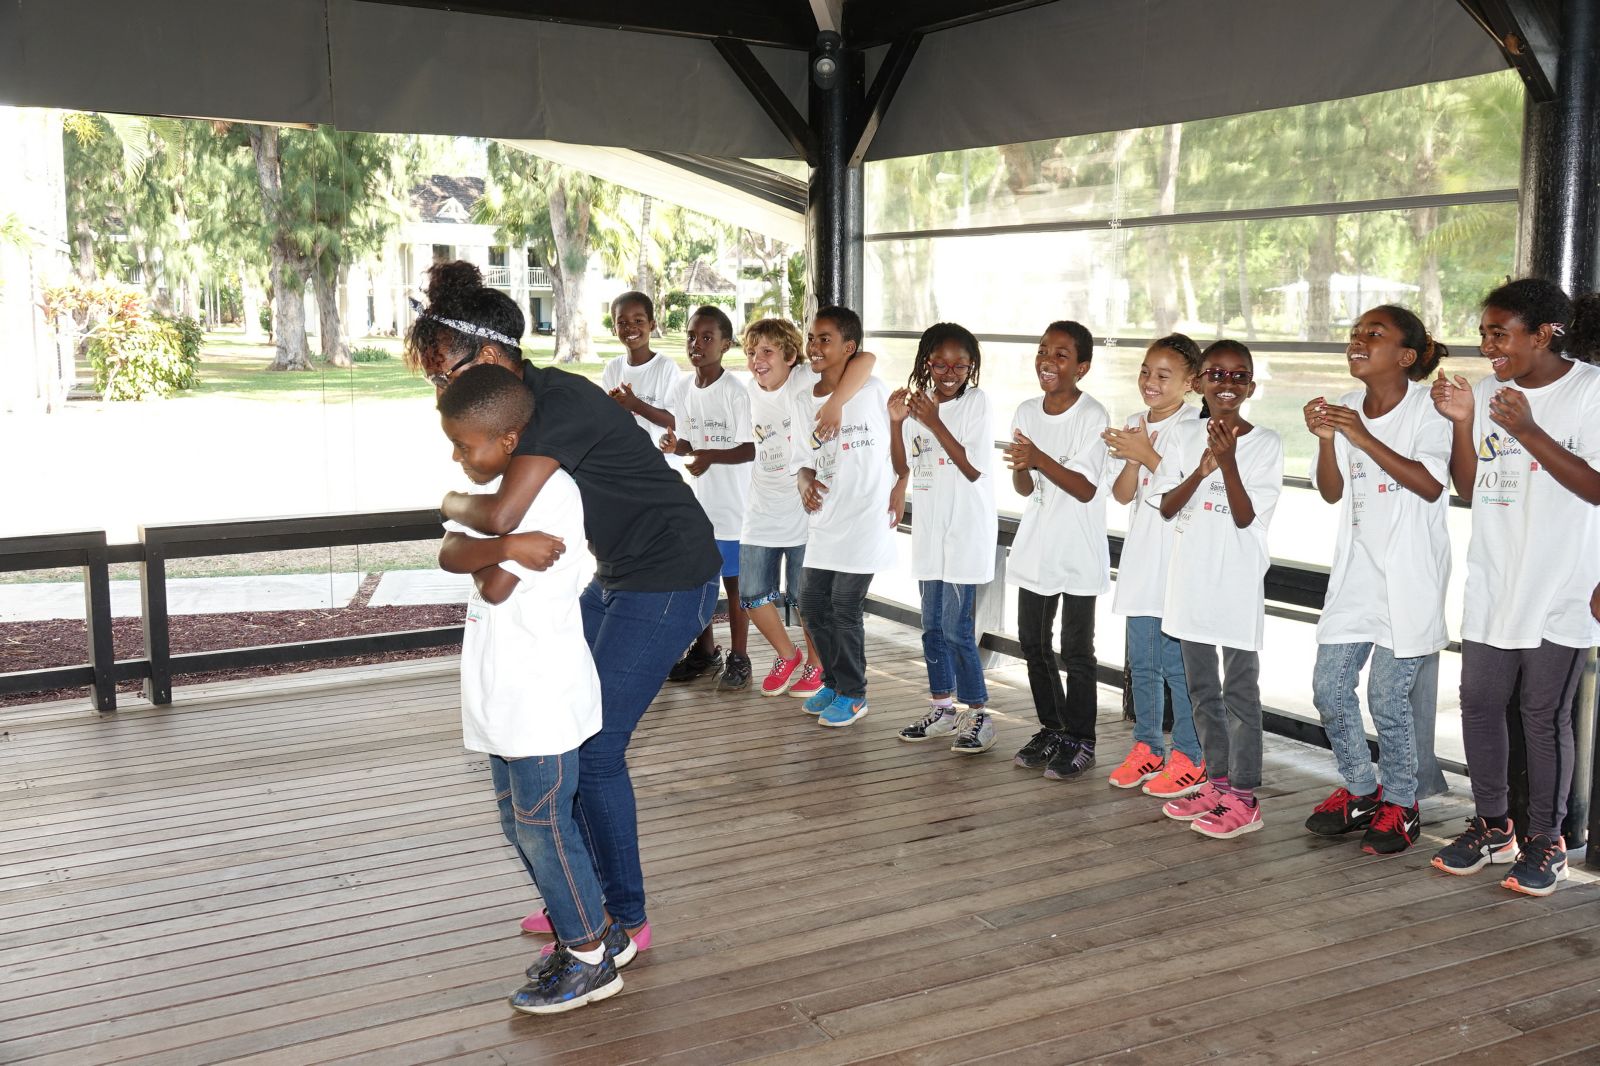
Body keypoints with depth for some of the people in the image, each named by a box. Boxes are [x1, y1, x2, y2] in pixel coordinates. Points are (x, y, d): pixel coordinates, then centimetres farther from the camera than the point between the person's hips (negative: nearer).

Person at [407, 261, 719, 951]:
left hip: (670, 582, -9)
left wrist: (451, 502, -12)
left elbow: (498, 514, -35)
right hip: (617, 578, 9)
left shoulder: (560, 401, -24)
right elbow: (463, 550, -6)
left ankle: (624, 921, 13)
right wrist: (506, 546, -29)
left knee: (596, 751, -4)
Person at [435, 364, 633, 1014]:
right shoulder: (493, 485, 10)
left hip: (542, 696, -10)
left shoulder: (548, 493, -20)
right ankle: (599, 934, 30)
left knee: (543, 827, 0)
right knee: (520, 825, 17)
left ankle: (591, 962, 15)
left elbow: (495, 585, -23)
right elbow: (449, 552, 1)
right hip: (504, 694, 10)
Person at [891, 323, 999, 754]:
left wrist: (934, 423, -21)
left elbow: (974, 468, -15)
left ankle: (978, 715, 5)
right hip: (930, 529, 6)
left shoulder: (976, 402, -8)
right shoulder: (918, 403, 7)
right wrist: (896, 423, -9)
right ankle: (943, 709, 26)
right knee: (933, 625, 13)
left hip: (966, 531, -6)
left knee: (956, 628, -7)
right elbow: (903, 469, 6)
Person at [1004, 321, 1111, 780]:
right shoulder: (1026, 412, 3)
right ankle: (1050, 729, 28)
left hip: (1078, 550, -6)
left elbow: (1086, 489, -18)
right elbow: (1025, 490, 5)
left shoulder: (1092, 416, -13)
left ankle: (1079, 741, 12)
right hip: (1037, 545, 6)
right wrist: (1020, 469, -18)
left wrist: (1041, 459, -30)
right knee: (1033, 642, 13)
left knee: (1076, 650, 0)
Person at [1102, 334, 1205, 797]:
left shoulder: (1195, 427, -10)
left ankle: (1189, 758, 8)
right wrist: (1133, 459, -14)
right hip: (1141, 562, 7)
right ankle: (1147, 748, 27)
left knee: (1177, 663, -2)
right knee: (1142, 663, 15)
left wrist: (1147, 455, -21)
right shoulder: (1134, 426, 10)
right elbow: (1122, 495, 5)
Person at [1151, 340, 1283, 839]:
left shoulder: (1266, 443, -5)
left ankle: (1243, 797, 6)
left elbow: (1245, 516, -12)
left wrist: (1228, 462, -25)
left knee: (1240, 691, 0)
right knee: (1202, 689, 14)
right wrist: (1201, 471, -18)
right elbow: (1166, 507, -2)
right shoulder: (1185, 437, 4)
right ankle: (1217, 782, 26)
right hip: (1192, 580, 5)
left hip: (1238, 583, -5)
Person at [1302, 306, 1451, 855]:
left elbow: (1431, 485, -20)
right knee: (1329, 688, 6)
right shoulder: (1345, 408, 6)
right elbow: (1331, 492, 4)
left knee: (1388, 695, -3)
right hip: (1356, 568, 6)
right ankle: (1360, 790, 26)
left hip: (1409, 574, -6)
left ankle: (1400, 804, 17)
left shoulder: (1428, 406, -9)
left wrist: (1365, 440, -25)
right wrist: (1326, 439, -13)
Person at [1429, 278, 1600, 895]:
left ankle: (1546, 841, 18)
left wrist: (1528, 433, -22)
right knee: (1479, 705, 10)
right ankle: (1492, 826, 26)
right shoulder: (1488, 393, 6)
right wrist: (1462, 423, -7)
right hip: (1492, 584, 5)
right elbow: (1468, 488, 8)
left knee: (1545, 716, 2)